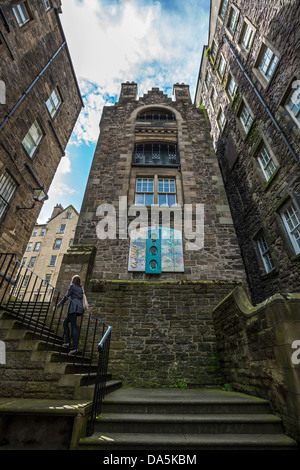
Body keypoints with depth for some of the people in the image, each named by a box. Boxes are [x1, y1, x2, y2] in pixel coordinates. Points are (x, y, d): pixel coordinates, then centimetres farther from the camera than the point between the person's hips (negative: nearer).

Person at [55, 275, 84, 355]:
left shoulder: (72, 286, 1)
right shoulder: (81, 288, 21)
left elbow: (66, 297, -1)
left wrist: (58, 305, 8)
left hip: (74, 307, -8)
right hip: (79, 308, 8)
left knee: (73, 327, -10)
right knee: (65, 322, 19)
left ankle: (75, 348, -13)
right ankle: (67, 341, 12)